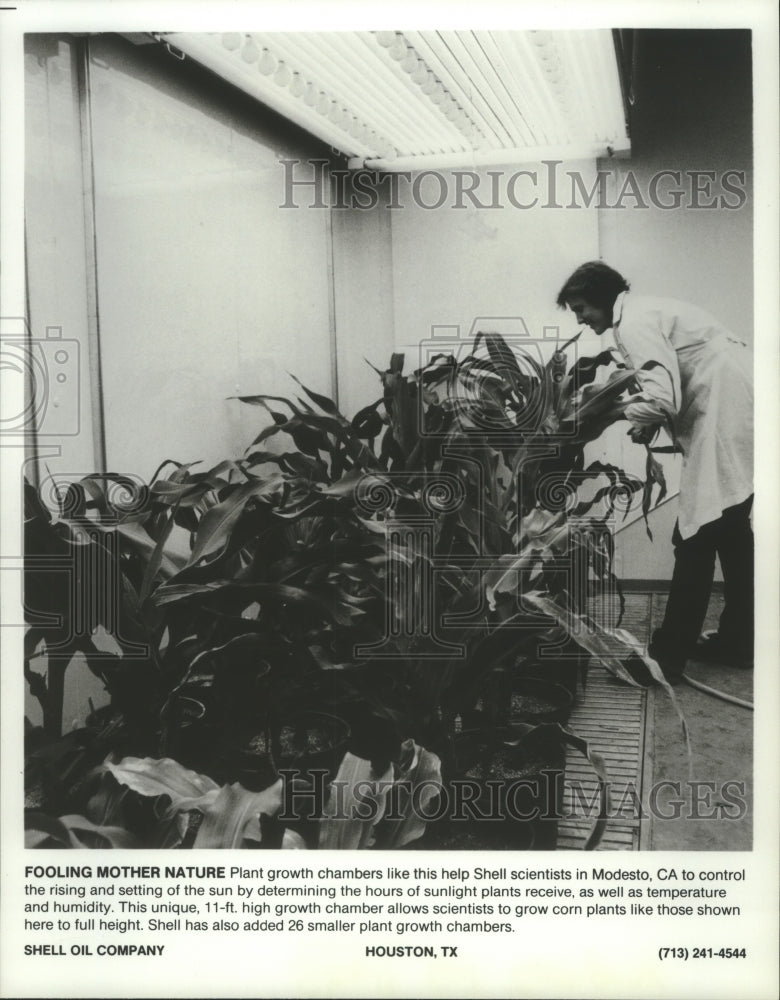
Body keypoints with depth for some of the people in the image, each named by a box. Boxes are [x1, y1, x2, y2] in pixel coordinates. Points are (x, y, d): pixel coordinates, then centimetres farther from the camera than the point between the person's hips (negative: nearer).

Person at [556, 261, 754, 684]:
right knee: (730, 533, 18)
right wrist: (641, 414, 5)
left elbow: (662, 399, -24)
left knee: (695, 540, -5)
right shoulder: (650, 310, 20)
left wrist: (641, 422, -4)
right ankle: (736, 642, 30)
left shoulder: (634, 323, -11)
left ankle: (666, 657, 3)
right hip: (743, 416, 11)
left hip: (728, 423, -11)